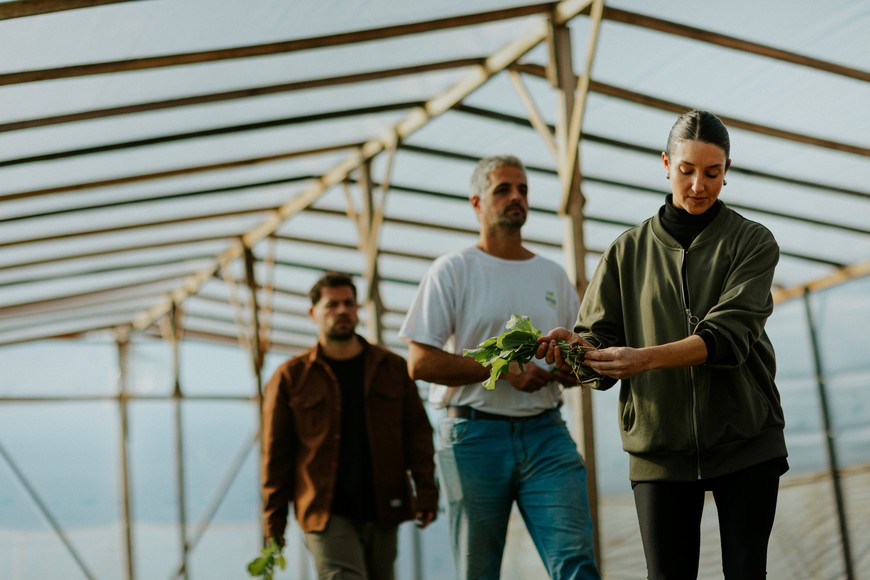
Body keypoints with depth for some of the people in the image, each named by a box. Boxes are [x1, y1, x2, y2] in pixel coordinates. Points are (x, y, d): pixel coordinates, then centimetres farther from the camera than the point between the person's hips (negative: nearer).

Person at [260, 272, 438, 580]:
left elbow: (417, 432, 7)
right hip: (326, 514, -3)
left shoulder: (393, 368, 8)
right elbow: (276, 453, 3)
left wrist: (425, 491, -3)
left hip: (382, 510, 3)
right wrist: (274, 521, -1)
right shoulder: (290, 377, 2)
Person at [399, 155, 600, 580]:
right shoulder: (452, 270, 1)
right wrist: (503, 369, -15)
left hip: (545, 433, 3)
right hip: (474, 435, -3)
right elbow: (420, 362, -8)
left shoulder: (553, 275, 15)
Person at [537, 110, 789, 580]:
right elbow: (601, 335, 1)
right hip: (660, 445, 1)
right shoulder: (630, 250, 7)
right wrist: (575, 344, -23)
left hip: (745, 440, -1)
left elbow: (727, 334, -14)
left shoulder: (752, 242, 1)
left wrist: (646, 358, -29)